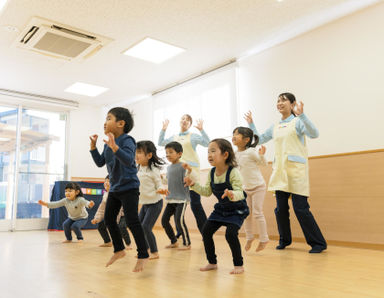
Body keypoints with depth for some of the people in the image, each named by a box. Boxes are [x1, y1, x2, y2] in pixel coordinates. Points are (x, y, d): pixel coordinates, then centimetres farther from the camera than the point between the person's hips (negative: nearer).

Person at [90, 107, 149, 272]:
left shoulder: (127, 140, -17)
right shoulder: (108, 143, 8)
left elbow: (128, 159, -34)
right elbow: (100, 162, 13)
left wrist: (115, 147, -47)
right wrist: (93, 146, 5)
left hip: (129, 187, -9)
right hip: (114, 187, 9)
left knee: (132, 221, -10)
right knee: (109, 219, 14)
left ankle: (143, 255, 2)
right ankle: (119, 250, 31)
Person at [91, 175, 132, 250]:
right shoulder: (106, 194, -2)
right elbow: (102, 207, 3)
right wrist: (97, 218, -7)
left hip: (123, 215, -8)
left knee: (121, 227, -33)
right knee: (100, 225, 0)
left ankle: (128, 244, -10)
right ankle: (108, 242, 20)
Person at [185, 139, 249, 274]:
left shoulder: (233, 172, -24)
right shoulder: (212, 173, -3)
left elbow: (239, 192, -29)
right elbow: (207, 192, 6)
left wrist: (232, 194, -51)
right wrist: (194, 184, -4)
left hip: (237, 209, -7)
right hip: (221, 208, 7)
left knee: (230, 234, -22)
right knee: (206, 231, -1)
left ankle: (239, 264, 1)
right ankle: (212, 263, 16)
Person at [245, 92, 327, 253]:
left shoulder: (297, 122, -1)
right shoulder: (275, 127, 16)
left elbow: (314, 134, -18)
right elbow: (259, 139, 27)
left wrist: (301, 115, -28)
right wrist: (251, 124, 17)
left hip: (295, 170, -6)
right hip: (279, 171, 6)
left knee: (301, 208, -7)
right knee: (280, 208, 9)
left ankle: (318, 243, 6)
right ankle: (284, 240, 26)